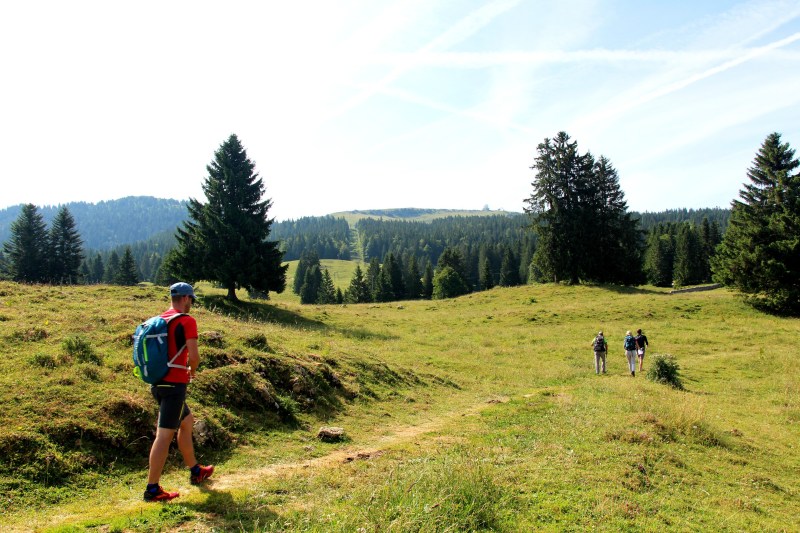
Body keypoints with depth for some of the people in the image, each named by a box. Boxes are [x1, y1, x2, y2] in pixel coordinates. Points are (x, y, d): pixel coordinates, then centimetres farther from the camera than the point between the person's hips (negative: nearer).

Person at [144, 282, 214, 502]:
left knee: (187, 422, 21)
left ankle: (195, 471, 33)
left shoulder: (159, 319, 10)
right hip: (175, 384, -8)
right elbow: (194, 355, -19)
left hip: (158, 383, 8)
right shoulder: (187, 321, -12)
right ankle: (152, 489, 0)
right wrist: (192, 371, 3)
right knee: (164, 435, -4)